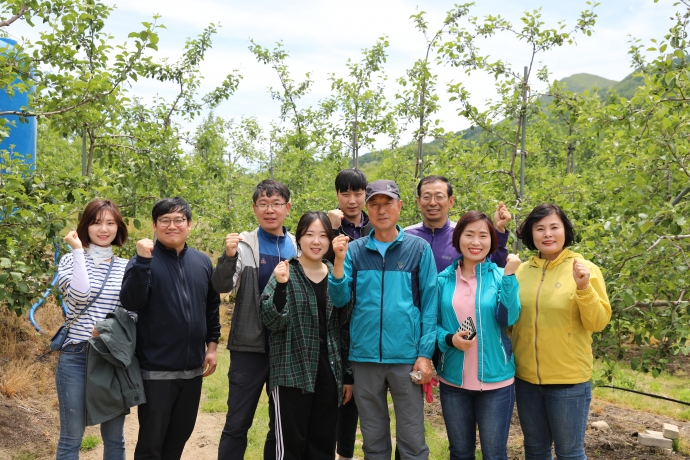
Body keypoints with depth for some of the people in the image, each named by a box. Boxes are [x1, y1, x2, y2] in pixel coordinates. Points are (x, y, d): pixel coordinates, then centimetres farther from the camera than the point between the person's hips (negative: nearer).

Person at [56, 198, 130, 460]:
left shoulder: (127, 267, 8)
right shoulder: (71, 260, 1)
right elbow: (79, 295, -18)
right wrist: (78, 250, -12)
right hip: (76, 357, -2)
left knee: (115, 437, 11)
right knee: (71, 438, 4)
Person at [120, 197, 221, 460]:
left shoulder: (202, 262, 7)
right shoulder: (144, 261, -7)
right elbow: (130, 302, -22)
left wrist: (212, 344, 11)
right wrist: (143, 260, -28)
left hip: (193, 368, 5)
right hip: (156, 369, -4)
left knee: (180, 435, 17)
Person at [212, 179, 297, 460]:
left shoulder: (297, 247, 5)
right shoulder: (245, 244, -4)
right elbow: (222, 287, -15)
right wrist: (229, 257, -32)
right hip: (250, 345, -3)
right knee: (237, 423, 1)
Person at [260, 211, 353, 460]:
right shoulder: (285, 273, -4)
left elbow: (345, 327, 11)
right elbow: (272, 321, -14)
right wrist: (281, 285, -29)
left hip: (328, 373, 4)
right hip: (292, 373, -4)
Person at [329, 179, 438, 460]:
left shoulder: (419, 249, 0)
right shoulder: (355, 250, 5)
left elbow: (429, 305, -1)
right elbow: (340, 300, -1)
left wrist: (425, 354, -8)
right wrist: (339, 260, -15)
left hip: (406, 357, -2)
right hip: (364, 356, 2)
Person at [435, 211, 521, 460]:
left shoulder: (500, 276, -3)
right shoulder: (443, 280, 0)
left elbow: (508, 318, -17)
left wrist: (509, 276, -24)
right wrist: (449, 339, -14)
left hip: (495, 380, -1)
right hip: (453, 380, 2)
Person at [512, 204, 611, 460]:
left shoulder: (585, 269, -7)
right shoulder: (522, 271, 4)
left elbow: (598, 323, -12)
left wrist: (584, 288, -24)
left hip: (568, 379, -4)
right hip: (525, 377, 4)